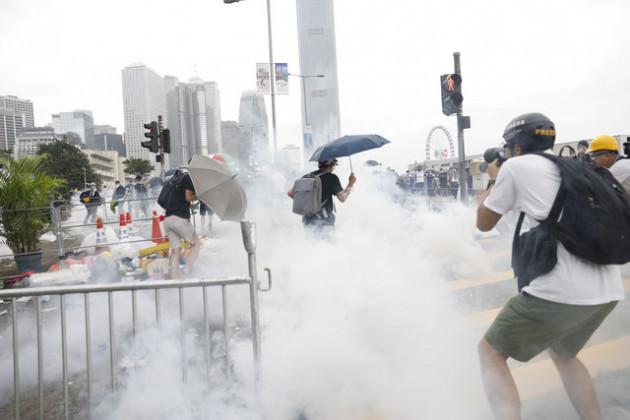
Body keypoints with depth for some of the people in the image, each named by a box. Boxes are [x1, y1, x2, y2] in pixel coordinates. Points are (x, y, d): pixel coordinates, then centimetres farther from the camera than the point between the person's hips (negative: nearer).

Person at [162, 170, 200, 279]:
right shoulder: (189, 178, 1)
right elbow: (188, 197, -8)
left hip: (167, 219, 7)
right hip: (180, 218, -7)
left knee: (175, 250, 5)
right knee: (195, 243, 9)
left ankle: (174, 278, -3)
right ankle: (187, 270, -6)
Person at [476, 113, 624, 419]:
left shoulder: (516, 166, -1)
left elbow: (484, 222, 7)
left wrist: (493, 180, 22)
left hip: (562, 290, -8)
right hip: (608, 290, 8)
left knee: (490, 351, 7)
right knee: (562, 353, 31)